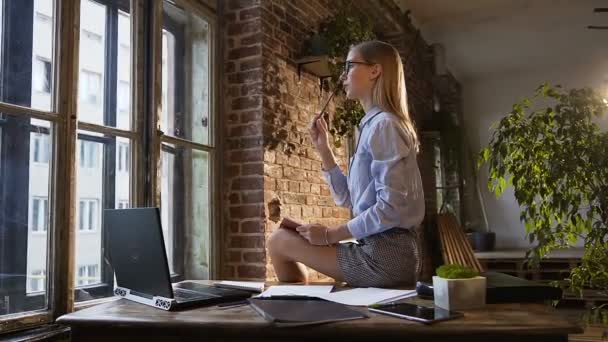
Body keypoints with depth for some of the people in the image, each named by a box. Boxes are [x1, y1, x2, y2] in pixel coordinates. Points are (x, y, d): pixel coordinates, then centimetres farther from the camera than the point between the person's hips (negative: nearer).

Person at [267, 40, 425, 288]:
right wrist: (323, 148, 8)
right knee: (284, 238, 16)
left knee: (278, 241, -2)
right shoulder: (373, 126, 14)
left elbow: (391, 208, -20)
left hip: (385, 254, -8)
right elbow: (349, 199, 15)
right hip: (388, 251, 9)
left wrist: (330, 235, -13)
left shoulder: (384, 124, -14)